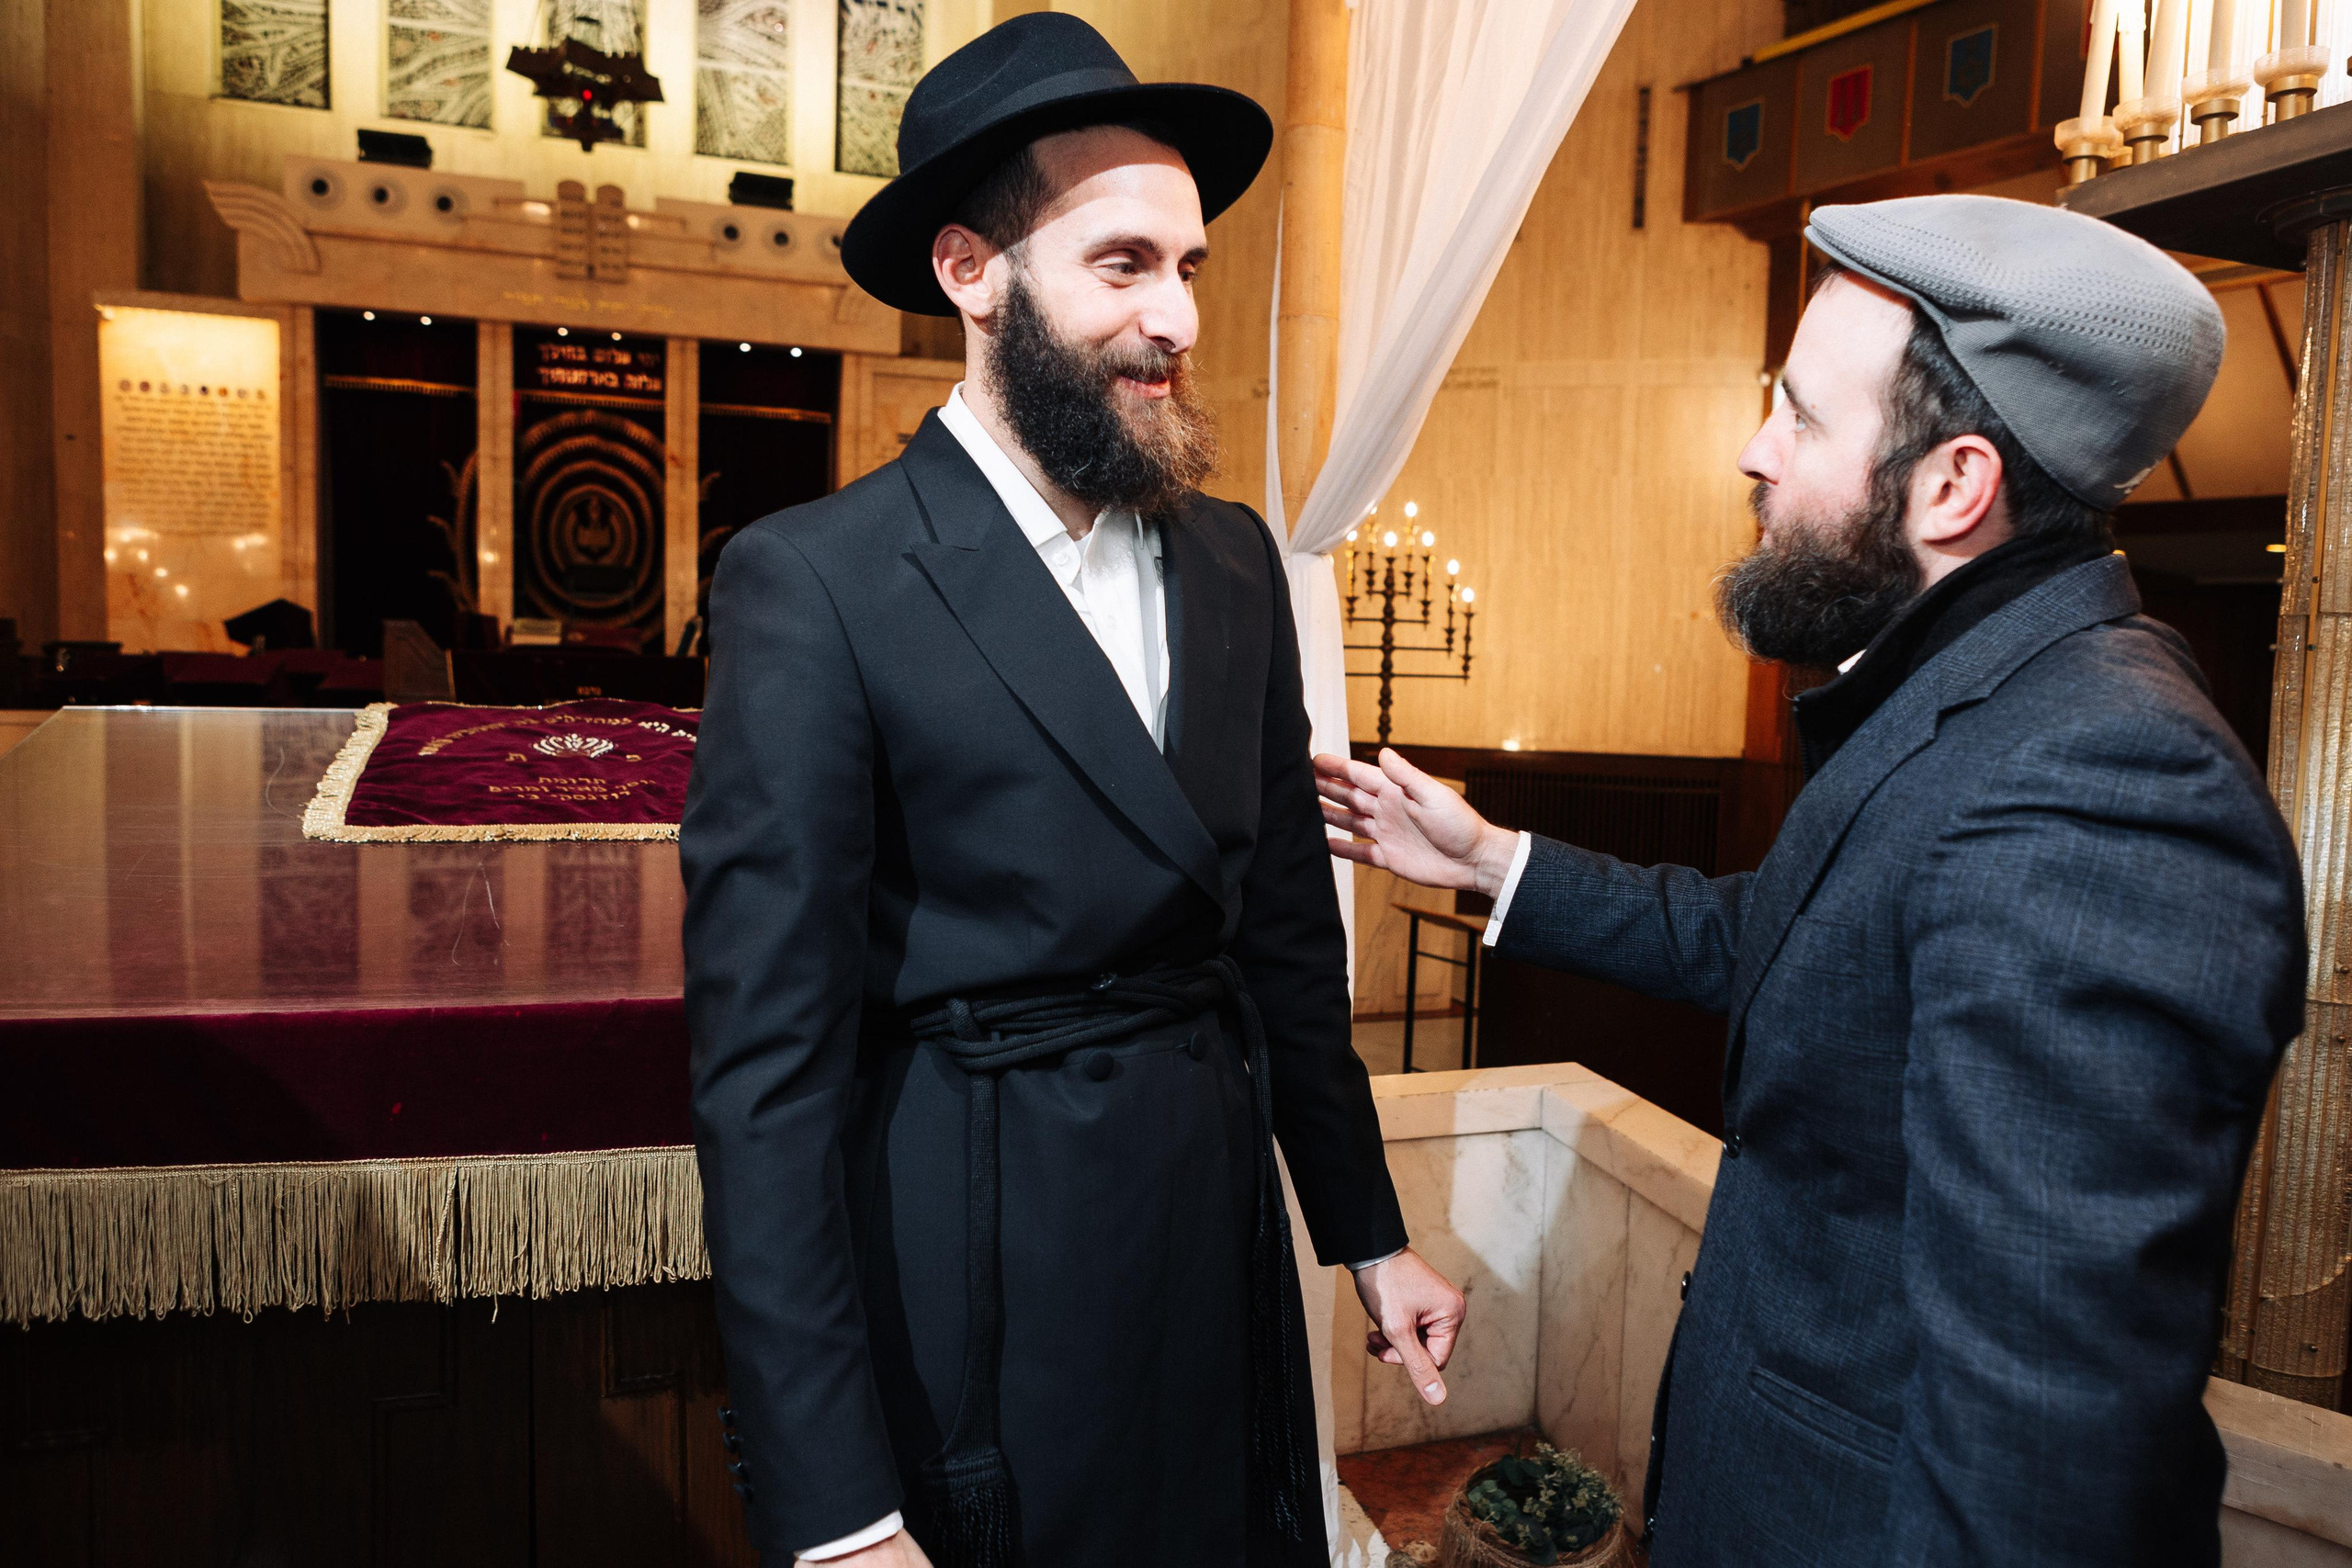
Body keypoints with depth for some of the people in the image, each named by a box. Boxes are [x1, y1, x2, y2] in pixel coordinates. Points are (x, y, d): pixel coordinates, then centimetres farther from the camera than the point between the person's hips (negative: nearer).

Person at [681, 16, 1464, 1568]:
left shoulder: (1235, 559, 2)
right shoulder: (813, 584, -16)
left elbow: (1287, 932, 9)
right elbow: (768, 1064, -17)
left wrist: (1370, 1231, 12)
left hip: (1227, 1259, 6)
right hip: (973, 1304, -5)